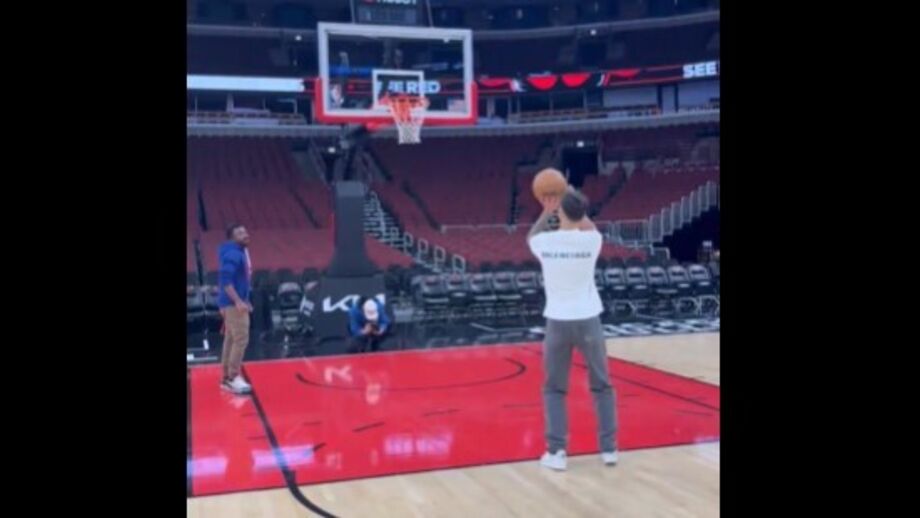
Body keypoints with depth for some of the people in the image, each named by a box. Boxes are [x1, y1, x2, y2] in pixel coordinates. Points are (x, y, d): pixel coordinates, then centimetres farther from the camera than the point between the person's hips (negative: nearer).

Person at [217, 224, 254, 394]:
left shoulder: (241, 252, 14)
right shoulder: (233, 254, -16)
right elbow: (226, 281, -24)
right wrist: (238, 301, -30)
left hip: (237, 303, 10)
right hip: (233, 303, -10)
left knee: (231, 340, 13)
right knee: (241, 339, -10)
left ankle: (227, 378, 19)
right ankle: (233, 377, -3)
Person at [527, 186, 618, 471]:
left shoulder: (545, 242, -6)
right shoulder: (592, 240, -6)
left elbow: (531, 237, 21)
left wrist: (547, 211, 27)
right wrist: (577, 205, 27)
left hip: (558, 322, 0)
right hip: (588, 320, 0)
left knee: (554, 389, 13)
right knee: (601, 386, 16)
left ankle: (556, 451, 8)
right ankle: (608, 448, 19)